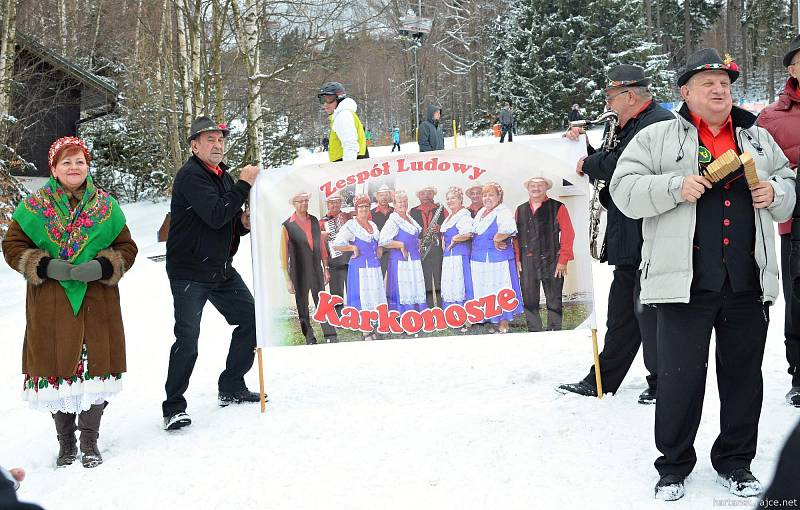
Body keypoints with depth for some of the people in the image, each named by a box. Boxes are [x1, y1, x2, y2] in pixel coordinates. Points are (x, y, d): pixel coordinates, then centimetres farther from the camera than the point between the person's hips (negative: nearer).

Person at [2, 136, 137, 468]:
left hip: (97, 302, 1)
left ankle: (89, 440, 16)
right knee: (56, 368, 3)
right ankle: (65, 441, 19)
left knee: (95, 366, 1)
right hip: (51, 305, -1)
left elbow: (126, 247, 8)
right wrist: (47, 267, -13)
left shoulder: (106, 206, 6)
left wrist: (101, 268, -12)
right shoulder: (34, 207, 3)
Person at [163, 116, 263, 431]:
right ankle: (174, 407, 1)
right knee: (188, 339, -11)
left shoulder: (223, 176, 14)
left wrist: (243, 223, -2)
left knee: (251, 320, 9)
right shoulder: (190, 176, -14)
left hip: (222, 270, 9)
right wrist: (244, 184, -20)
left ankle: (232, 388, 22)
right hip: (189, 273, -9)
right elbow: (215, 216, -26)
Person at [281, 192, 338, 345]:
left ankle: (330, 337, 1)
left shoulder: (314, 221, 6)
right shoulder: (287, 226, -7)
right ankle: (309, 339, 13)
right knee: (302, 307, 5)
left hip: (317, 270, 3)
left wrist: (325, 269, 12)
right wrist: (288, 280, -8)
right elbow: (284, 255, -5)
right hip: (299, 273, -3)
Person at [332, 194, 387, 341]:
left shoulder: (373, 225, 15)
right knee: (362, 297, -5)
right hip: (360, 266, -6)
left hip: (374, 266, 7)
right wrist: (353, 248, -11)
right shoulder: (351, 225, -5)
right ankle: (365, 332, 0)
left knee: (375, 297, 7)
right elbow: (336, 244, -11)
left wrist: (379, 249, 13)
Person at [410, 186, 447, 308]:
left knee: (440, 284, -4)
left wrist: (440, 229, -12)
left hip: (439, 249, -1)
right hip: (421, 251, 1)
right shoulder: (413, 212, 14)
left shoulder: (441, 209, 11)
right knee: (425, 286, 0)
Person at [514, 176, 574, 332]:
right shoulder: (520, 210, 14)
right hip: (527, 263, 3)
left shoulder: (558, 208, 2)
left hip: (552, 262, -3)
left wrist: (563, 260, -9)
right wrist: (517, 259, 3)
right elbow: (516, 236, 13)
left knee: (554, 302, 2)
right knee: (529, 301, 5)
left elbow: (568, 234, -3)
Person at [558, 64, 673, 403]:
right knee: (621, 313, 15)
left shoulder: (658, 122, -12)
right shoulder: (632, 127, 20)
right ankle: (601, 381, 24)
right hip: (630, 242, 10)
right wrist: (585, 147, 10)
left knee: (648, 311, -2)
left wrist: (589, 164, -8)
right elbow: (610, 166, 22)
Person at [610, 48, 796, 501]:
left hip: (748, 283, 4)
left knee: (744, 374, 12)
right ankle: (674, 465, 17)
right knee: (681, 376, 1)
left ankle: (736, 461, 26)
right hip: (685, 282, -4)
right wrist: (675, 187, -17)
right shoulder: (657, 137, 3)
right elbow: (625, 190, -4)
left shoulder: (757, 138, 15)